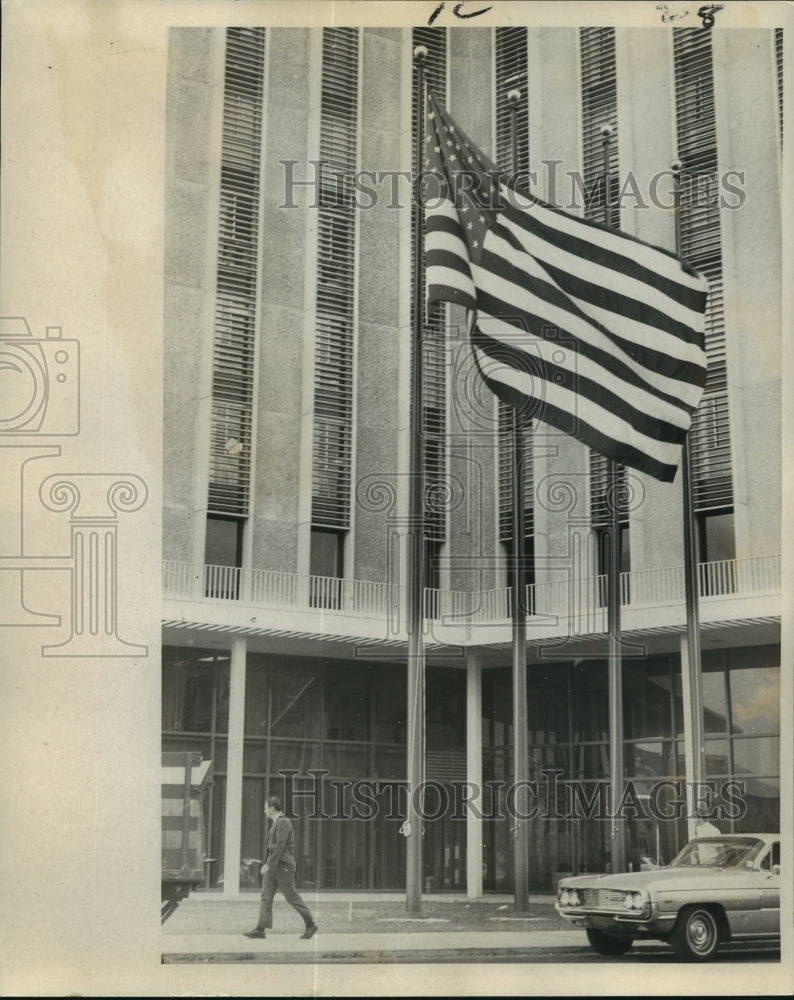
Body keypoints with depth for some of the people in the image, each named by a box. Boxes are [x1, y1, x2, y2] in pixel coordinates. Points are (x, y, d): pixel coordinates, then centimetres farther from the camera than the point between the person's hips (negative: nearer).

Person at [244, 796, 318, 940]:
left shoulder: (283, 823, -13)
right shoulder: (276, 823, 18)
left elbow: (279, 846, -21)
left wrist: (268, 864, -24)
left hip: (283, 866, -10)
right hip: (273, 867, 10)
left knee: (291, 896, -4)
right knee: (266, 896, 0)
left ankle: (310, 925, 7)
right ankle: (261, 929, -6)